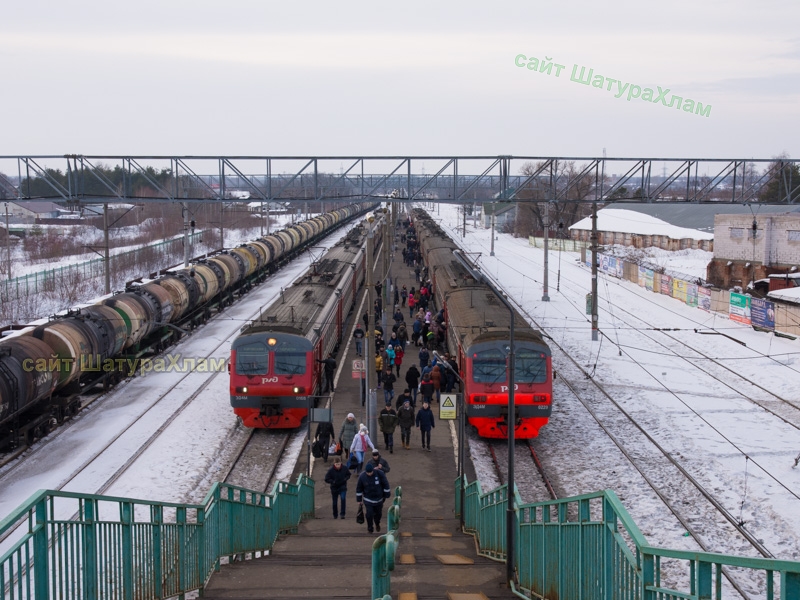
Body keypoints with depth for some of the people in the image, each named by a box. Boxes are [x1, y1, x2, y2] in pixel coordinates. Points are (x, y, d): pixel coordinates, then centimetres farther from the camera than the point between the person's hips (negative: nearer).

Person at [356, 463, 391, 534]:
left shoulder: (379, 474, -19)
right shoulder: (362, 477, -16)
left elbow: (385, 484, -7)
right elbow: (359, 488, -3)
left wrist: (387, 495, -2)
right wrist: (359, 499, 2)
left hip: (379, 498, 1)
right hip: (368, 500, -1)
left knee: (378, 513, 13)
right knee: (369, 514, -9)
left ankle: (377, 524, 45)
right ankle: (370, 528, 13)